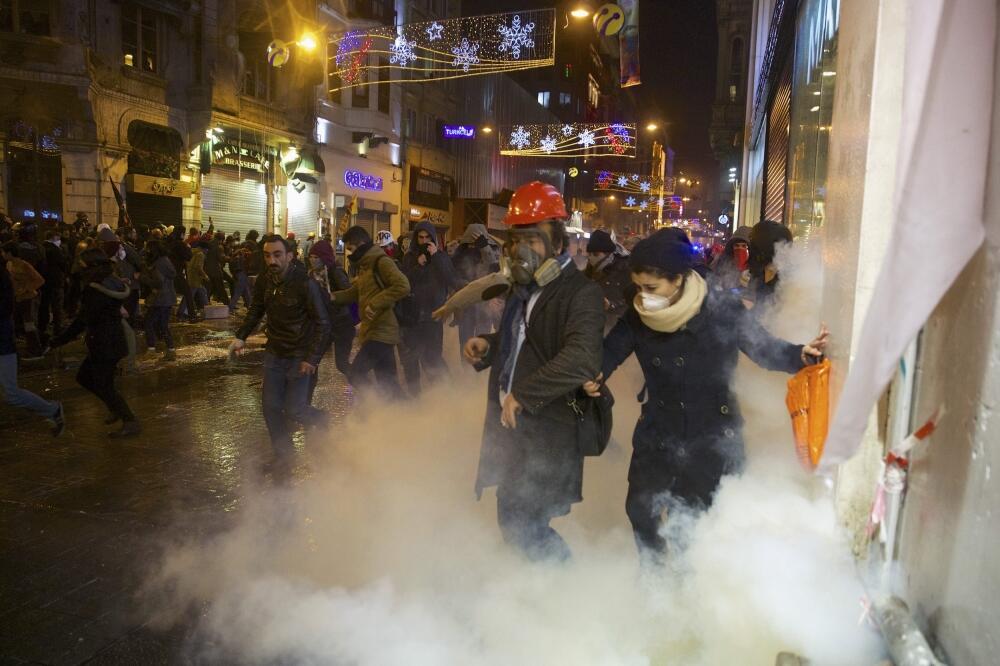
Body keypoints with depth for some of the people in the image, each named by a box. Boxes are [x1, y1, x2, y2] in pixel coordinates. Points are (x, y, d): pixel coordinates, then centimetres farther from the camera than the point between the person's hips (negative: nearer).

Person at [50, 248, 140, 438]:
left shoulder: (95, 291, -20)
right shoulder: (113, 284, 7)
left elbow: (83, 321, -18)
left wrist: (59, 340, -10)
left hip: (103, 345, -9)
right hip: (114, 341, 9)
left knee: (104, 387, 0)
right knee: (83, 377, 21)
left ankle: (131, 422, 3)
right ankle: (116, 408, 23)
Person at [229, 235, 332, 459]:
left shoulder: (305, 284, -19)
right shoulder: (264, 282, -2)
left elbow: (322, 322, -17)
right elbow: (255, 311, 15)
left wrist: (312, 358, -21)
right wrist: (241, 336, 1)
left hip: (299, 356, -5)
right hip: (274, 354, 6)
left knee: (294, 410, -9)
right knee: (270, 406, 5)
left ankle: (319, 421, 25)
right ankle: (282, 455, 22)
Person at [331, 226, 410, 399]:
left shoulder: (381, 262, -12)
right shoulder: (364, 266, 17)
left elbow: (403, 286, -25)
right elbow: (353, 292, 23)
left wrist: (375, 304, -24)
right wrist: (332, 297, 7)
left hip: (381, 331, -9)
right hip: (373, 330, 9)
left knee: (356, 373, -11)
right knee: (387, 381, 11)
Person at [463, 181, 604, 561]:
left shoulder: (581, 294, -17)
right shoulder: (523, 288, 11)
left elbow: (582, 359, -32)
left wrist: (523, 395, -26)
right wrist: (486, 346, 6)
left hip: (547, 436, -8)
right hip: (511, 426, 9)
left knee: (522, 525, -3)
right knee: (514, 519, 18)